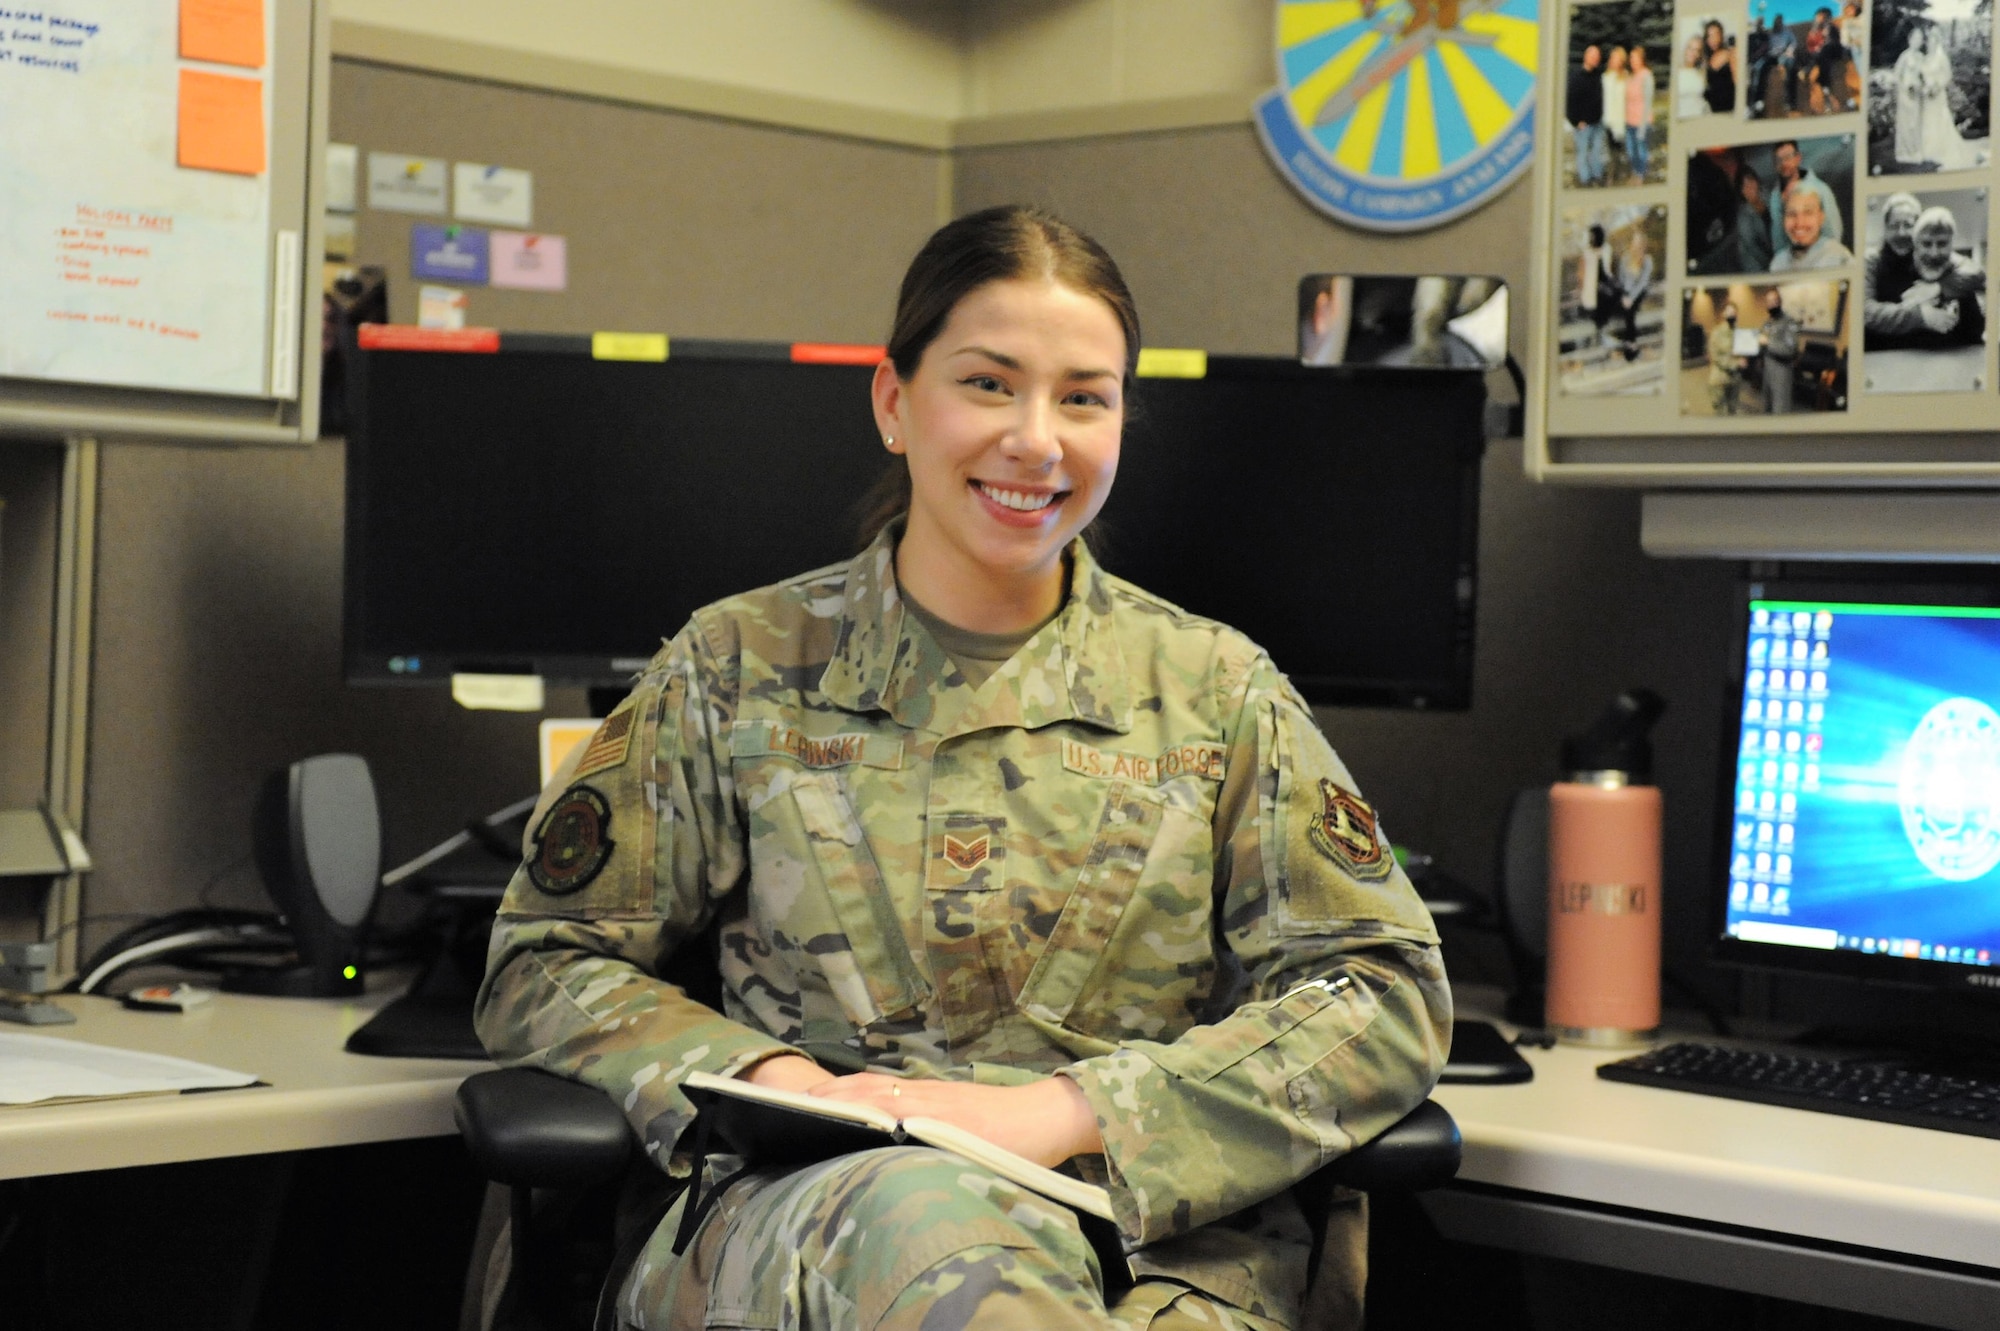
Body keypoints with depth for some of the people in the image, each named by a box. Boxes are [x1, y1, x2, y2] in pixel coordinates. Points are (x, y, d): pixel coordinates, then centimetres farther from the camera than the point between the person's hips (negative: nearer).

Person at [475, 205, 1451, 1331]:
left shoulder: (1216, 690, 12)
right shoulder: (743, 669, 11)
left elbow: (1391, 996, 4)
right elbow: (545, 964, 13)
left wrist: (1063, 1109, -11)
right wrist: (762, 1077, -9)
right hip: (800, 1218, -1)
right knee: (920, 1211, -40)